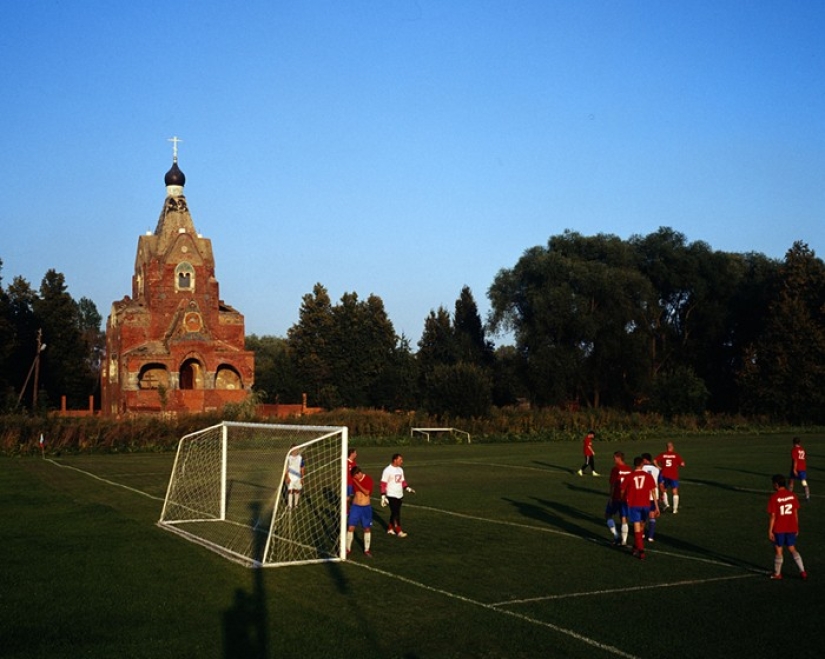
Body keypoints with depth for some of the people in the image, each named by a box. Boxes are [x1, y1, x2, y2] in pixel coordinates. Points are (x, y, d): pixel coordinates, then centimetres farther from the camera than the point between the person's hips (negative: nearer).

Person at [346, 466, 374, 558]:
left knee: (367, 529, 5)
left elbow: (367, 492, -21)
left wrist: (357, 484, -21)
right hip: (355, 506, 2)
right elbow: (351, 493, 9)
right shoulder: (353, 480, -2)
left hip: (366, 507, -2)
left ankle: (367, 550, 18)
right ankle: (348, 548, 11)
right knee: (350, 527, -3)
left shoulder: (368, 480, -10)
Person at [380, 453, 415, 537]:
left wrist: (407, 488, 4)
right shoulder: (388, 470, -14)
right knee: (396, 513, -7)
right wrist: (383, 496, -17)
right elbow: (383, 483, -14)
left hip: (399, 495, 7)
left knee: (395, 512, 13)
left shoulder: (400, 469, 9)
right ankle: (399, 531, -2)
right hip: (391, 495, -7)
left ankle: (390, 529, 26)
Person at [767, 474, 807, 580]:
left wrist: (770, 531, -7)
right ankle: (802, 571, 8)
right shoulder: (792, 495, 0)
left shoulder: (774, 497, -14)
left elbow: (773, 516, -13)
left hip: (779, 529, -4)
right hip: (791, 528, 4)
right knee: (792, 549, 16)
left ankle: (777, 573, 19)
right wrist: (796, 527, 16)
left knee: (778, 550, 8)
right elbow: (796, 513, 5)